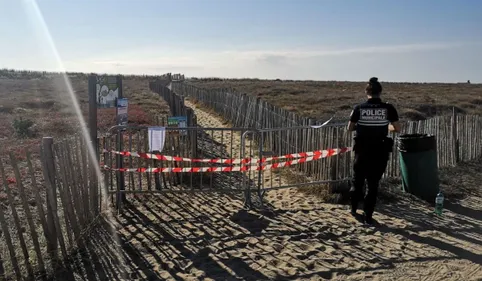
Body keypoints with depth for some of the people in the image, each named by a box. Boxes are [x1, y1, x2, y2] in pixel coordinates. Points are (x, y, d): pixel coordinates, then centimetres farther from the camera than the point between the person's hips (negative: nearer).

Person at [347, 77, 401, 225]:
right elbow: (397, 128, -3)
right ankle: (368, 215, 11)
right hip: (380, 151, 0)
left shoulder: (359, 108, -5)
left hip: (362, 150, 1)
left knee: (358, 179, 19)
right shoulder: (388, 108, -5)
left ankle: (354, 208, 34)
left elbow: (350, 128, 1)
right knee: (373, 183, 9)